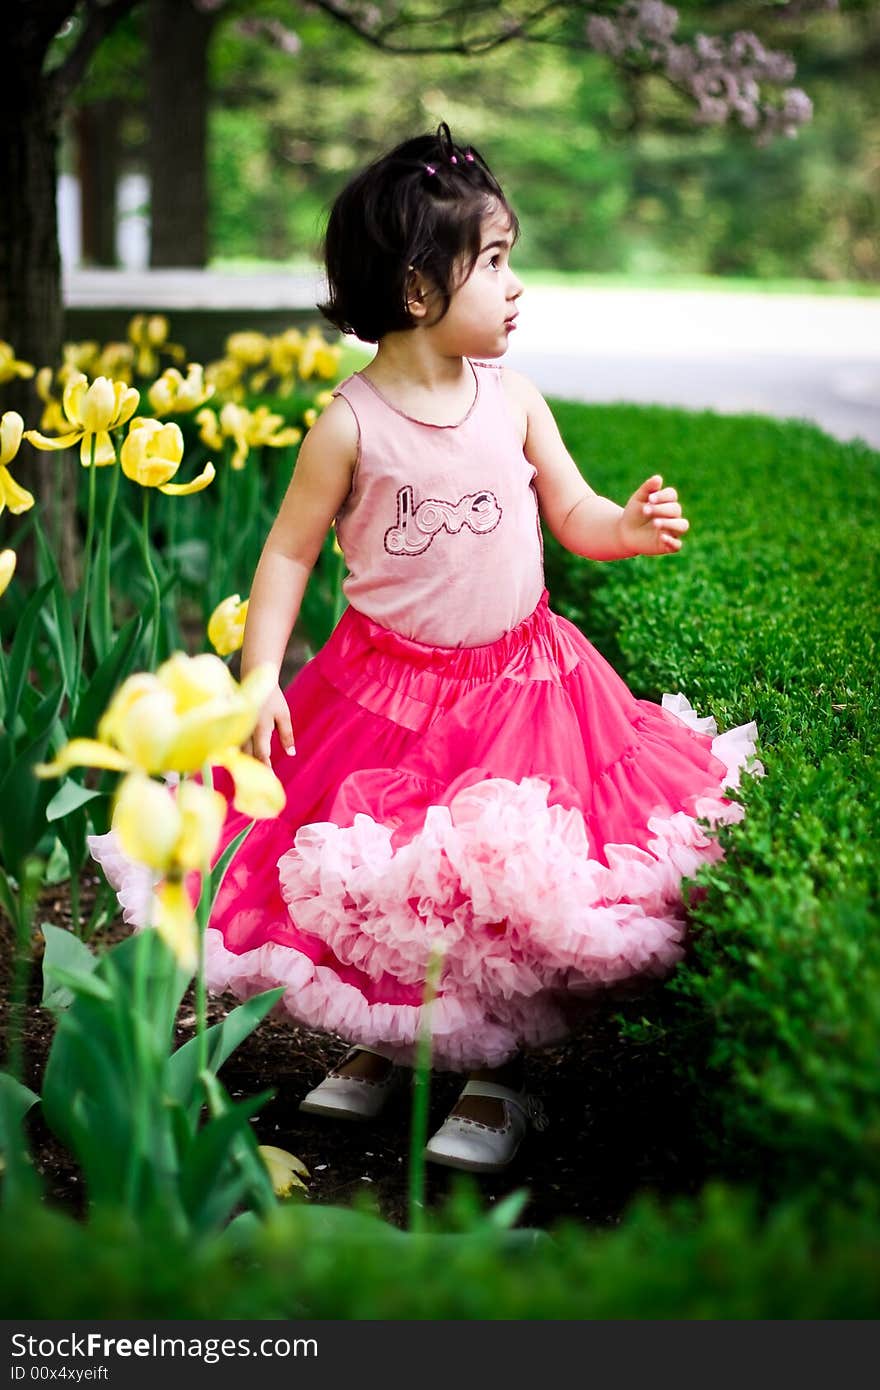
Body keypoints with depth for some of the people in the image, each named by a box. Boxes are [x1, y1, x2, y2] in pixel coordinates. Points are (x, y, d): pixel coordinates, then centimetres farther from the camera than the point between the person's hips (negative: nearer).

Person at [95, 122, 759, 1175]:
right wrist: (258, 675, -15)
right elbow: (289, 551, -6)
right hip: (389, 688, -2)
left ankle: (497, 1078, 20)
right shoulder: (351, 423, -12)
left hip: (521, 683, 2)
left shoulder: (513, 399, -3)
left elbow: (576, 518, 4)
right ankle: (382, 1046, 33)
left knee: (507, 889, -1)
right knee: (378, 885, 6)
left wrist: (633, 527, -18)